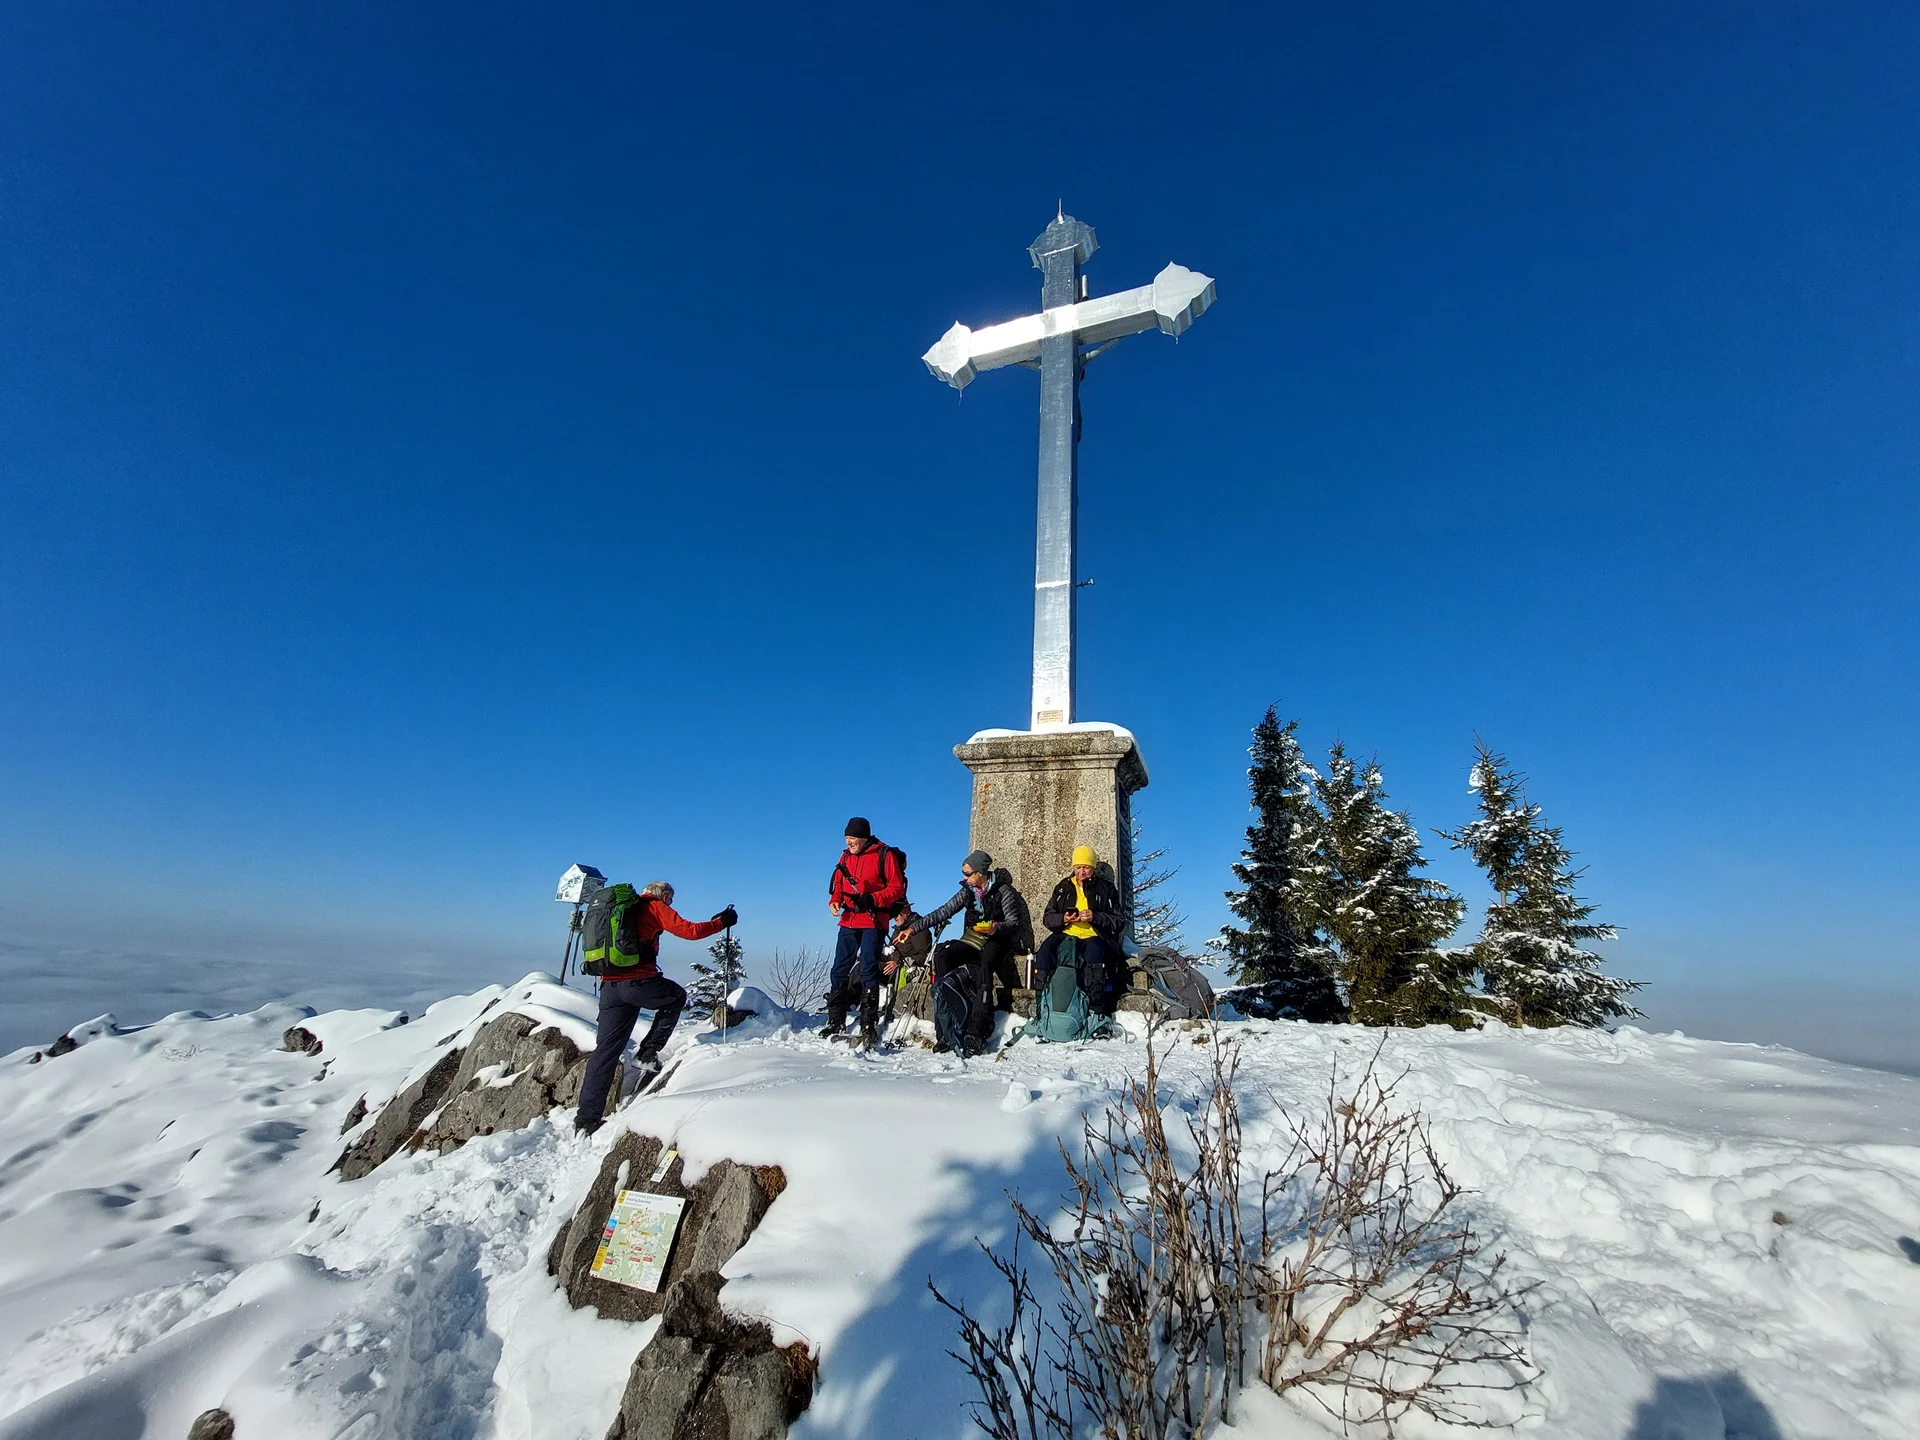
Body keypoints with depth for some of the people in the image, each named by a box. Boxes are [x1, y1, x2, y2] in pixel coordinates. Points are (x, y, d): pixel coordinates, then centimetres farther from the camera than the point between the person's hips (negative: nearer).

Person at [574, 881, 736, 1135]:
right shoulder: (654, 907, 2)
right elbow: (689, 930, -4)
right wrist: (721, 923, 7)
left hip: (609, 986, 7)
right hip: (639, 982, -7)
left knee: (606, 1049, 9)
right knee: (677, 997, 21)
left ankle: (587, 1117, 7)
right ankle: (650, 1052, 8)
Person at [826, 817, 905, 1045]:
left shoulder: (884, 855, -7)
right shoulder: (845, 856, 12)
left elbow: (897, 888, -8)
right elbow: (838, 884, 19)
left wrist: (873, 900, -20)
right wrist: (835, 900, -1)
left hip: (873, 921, -6)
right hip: (849, 921, 6)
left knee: (868, 971, -6)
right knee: (839, 970, 7)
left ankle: (869, 1027, 0)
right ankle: (835, 1023, 18)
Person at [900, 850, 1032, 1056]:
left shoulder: (1003, 891, -6)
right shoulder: (967, 891, 7)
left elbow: (1014, 922, -9)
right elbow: (943, 912, 2)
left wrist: (996, 928, -32)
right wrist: (914, 928, -7)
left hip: (996, 941, -5)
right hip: (973, 940, 6)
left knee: (984, 971, -35)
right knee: (941, 956, -22)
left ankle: (977, 1033, -40)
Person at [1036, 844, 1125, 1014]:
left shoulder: (1106, 888, 12)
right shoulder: (1063, 888, 18)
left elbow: (1117, 921, 5)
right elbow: (1047, 918, 15)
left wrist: (1095, 917, -14)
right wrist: (1063, 919, -7)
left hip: (1094, 936, -2)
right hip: (1065, 934, 3)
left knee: (1094, 950, -39)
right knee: (1045, 950, -30)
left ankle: (1097, 1011, -38)